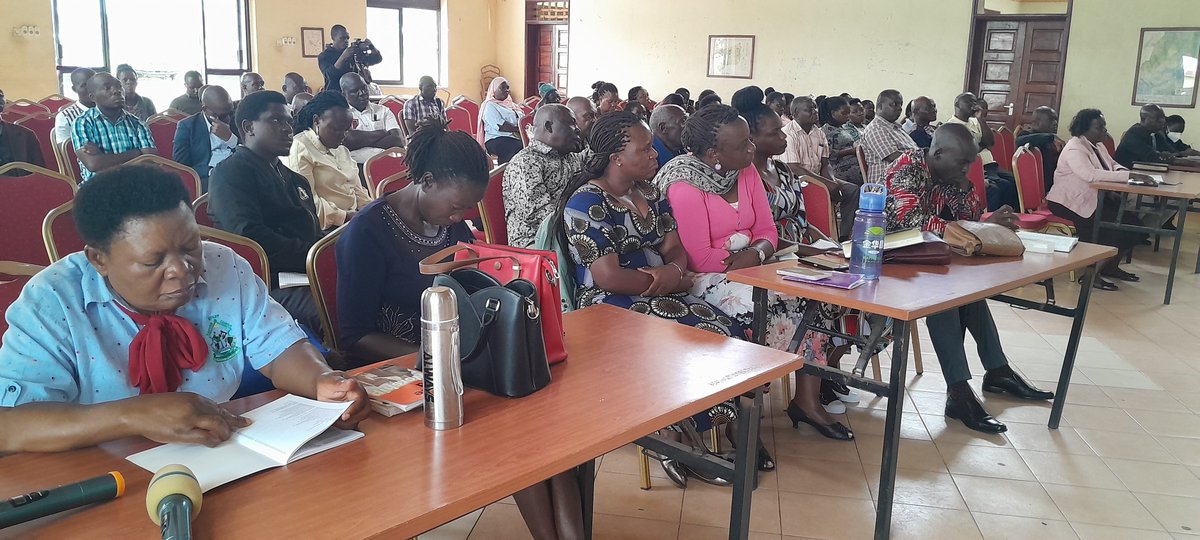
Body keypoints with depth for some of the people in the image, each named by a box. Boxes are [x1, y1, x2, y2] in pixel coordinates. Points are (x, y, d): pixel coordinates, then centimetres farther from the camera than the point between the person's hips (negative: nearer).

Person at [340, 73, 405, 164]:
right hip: (358, 163, -2)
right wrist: (382, 134, 5)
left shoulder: (383, 111, 20)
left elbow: (398, 141, 4)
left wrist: (361, 141, -4)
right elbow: (348, 140, -8)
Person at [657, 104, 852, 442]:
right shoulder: (684, 186, -17)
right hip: (707, 278, -7)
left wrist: (756, 253, -14)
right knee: (766, 305, -32)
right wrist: (740, 258, -12)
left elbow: (768, 231, 7)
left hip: (752, 267, 8)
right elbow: (701, 259, -20)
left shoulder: (746, 170, 5)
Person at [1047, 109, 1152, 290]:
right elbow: (1090, 174, -34)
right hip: (1070, 204, -9)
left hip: (1094, 199, 9)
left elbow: (1112, 165, 22)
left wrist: (1121, 170, -5)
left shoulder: (1097, 145, 12)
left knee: (1133, 225, -3)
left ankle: (1111, 266, 13)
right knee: (1114, 227, -23)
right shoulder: (1075, 149, -18)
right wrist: (1129, 175, -36)